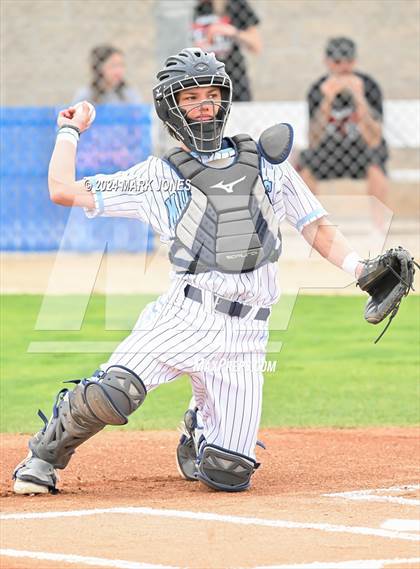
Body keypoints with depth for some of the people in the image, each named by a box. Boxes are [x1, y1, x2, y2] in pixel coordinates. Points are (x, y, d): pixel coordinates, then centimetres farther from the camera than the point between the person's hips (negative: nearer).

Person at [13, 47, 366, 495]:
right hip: (185, 315, -2)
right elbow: (64, 190, 5)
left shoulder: (266, 159, 18)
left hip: (245, 335, 2)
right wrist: (70, 131, 19)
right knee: (110, 394, -28)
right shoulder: (159, 176, 10)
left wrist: (362, 270, 0)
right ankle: (44, 457, 3)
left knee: (228, 475, -5)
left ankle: (196, 432, 33)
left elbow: (317, 227, 16)